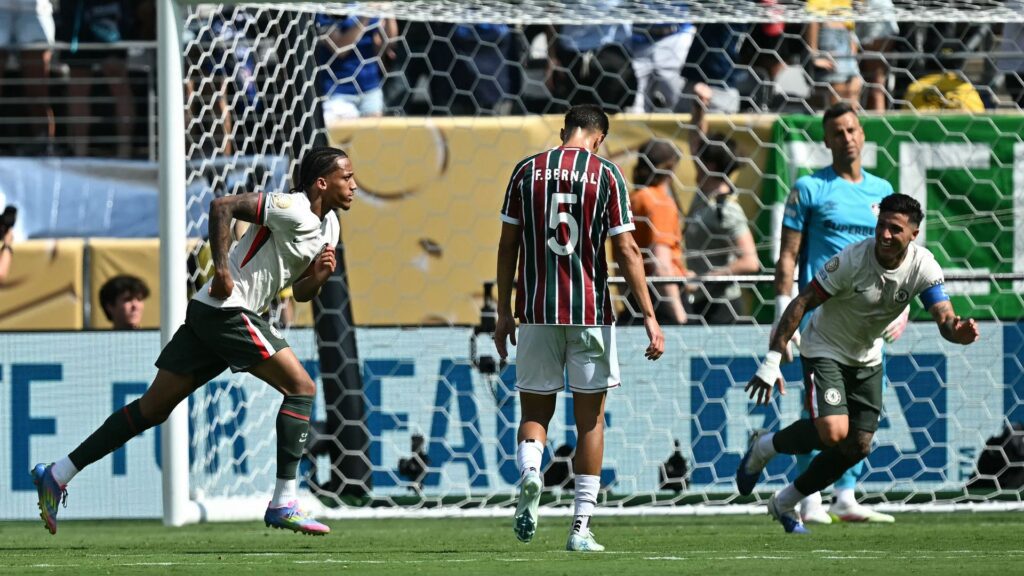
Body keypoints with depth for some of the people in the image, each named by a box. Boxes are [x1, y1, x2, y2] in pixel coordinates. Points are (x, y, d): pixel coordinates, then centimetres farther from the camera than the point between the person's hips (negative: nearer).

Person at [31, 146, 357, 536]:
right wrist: (222, 269, -22)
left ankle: (57, 475, 11)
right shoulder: (293, 209, -14)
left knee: (154, 407, 10)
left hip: (210, 314, 10)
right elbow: (222, 206, -19)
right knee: (301, 387, -11)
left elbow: (300, 293, 23)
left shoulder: (329, 226, 16)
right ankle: (283, 504, -12)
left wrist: (318, 276, 1)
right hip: (227, 309, -10)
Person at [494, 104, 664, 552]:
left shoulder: (527, 170, 5)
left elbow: (508, 246, 6)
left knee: (535, 411, 11)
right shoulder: (606, 174, -2)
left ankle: (529, 471, -21)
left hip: (536, 312, 1)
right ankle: (581, 527, 6)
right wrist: (649, 317, -3)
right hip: (590, 312, -1)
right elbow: (625, 251, -5)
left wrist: (503, 313, 13)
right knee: (590, 418, 8)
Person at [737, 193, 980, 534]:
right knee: (833, 432, -23)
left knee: (857, 448, 4)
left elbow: (945, 319, -23)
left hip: (867, 359, 5)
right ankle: (764, 447, 6)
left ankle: (785, 503, 23)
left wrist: (959, 332, -50)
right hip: (825, 350, -5)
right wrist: (772, 361, -26)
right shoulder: (852, 260, -28)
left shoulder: (923, 267, -17)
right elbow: (802, 302, -23)